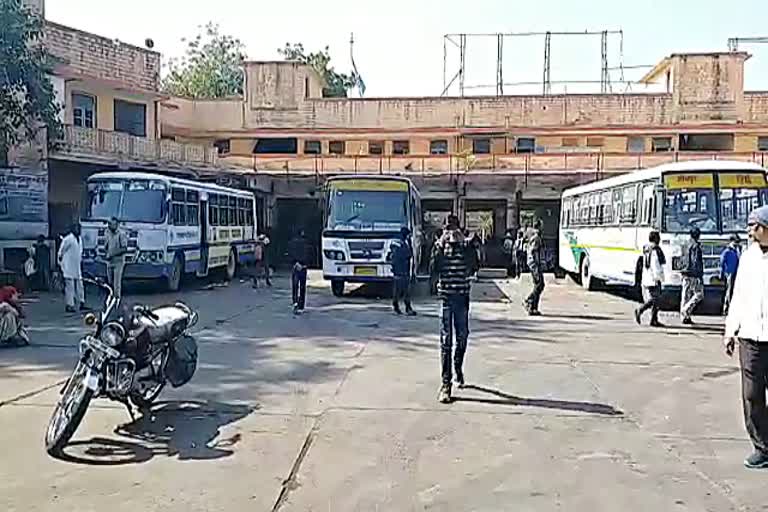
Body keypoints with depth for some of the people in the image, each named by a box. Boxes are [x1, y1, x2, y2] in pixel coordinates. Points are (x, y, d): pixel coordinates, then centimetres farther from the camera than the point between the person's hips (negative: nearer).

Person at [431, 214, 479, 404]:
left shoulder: (466, 246, 5)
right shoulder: (440, 246, 3)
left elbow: (473, 268, -10)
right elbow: (434, 269, -11)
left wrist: (467, 246, -12)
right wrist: (440, 248, -17)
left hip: (462, 297, 2)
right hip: (445, 297, -2)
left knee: (462, 337, 12)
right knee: (446, 340, -5)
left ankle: (458, 369, 39)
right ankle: (446, 384, -6)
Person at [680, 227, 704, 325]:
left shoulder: (685, 246, 13)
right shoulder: (696, 246, -11)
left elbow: (681, 260, 17)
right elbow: (696, 262, -15)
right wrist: (700, 276, -13)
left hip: (685, 274, 8)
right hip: (693, 275, -8)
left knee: (686, 295, 8)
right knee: (699, 294, -1)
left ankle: (684, 317, 9)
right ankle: (686, 310, -12)